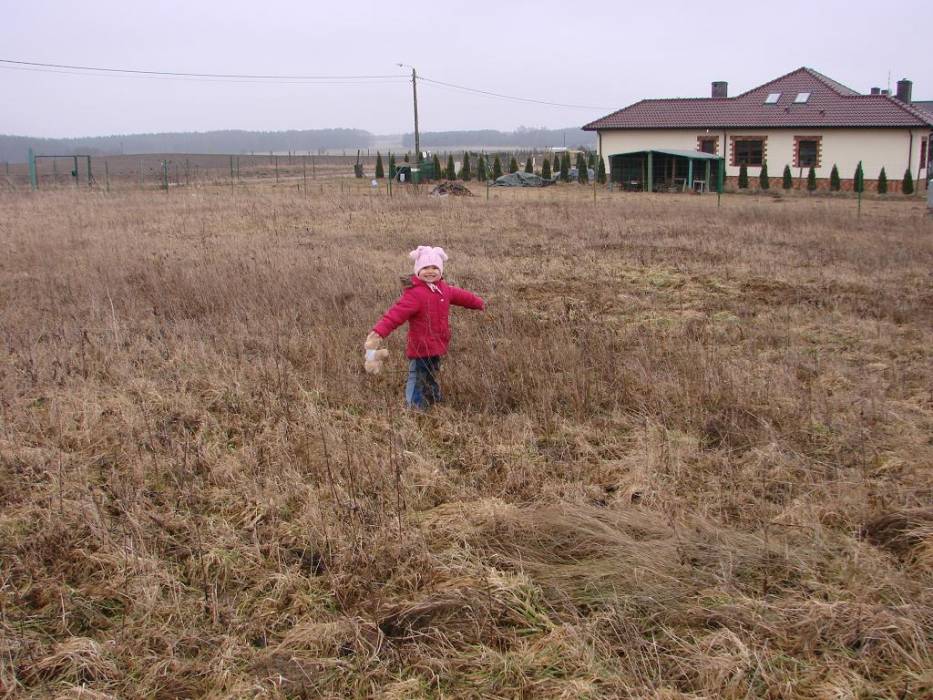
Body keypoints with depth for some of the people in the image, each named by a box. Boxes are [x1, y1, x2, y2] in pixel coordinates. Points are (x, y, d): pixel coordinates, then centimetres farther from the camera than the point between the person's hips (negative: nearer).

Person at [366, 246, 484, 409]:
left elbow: (461, 295, 24)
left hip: (436, 347, 8)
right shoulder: (414, 293, -22)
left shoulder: (444, 289, 5)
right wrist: (378, 333, -47)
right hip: (420, 350, -8)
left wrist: (480, 303, 41)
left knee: (431, 384, 26)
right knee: (417, 384, 0)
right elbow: (395, 313, -33)